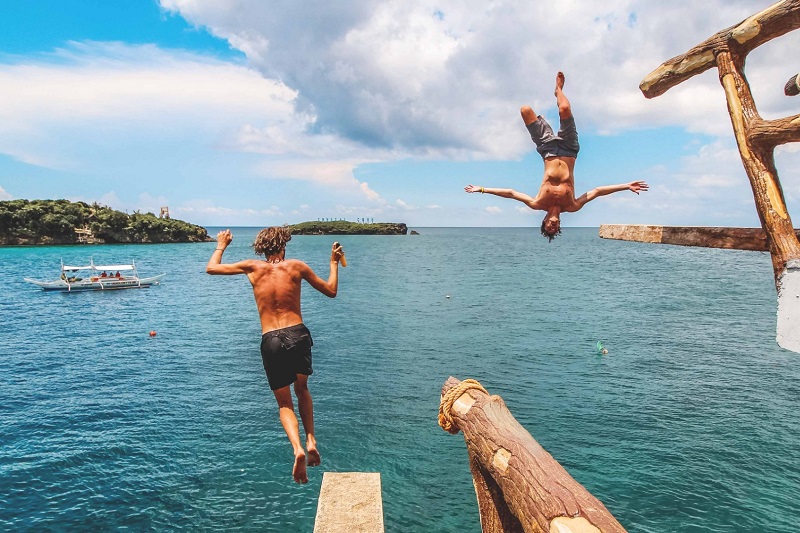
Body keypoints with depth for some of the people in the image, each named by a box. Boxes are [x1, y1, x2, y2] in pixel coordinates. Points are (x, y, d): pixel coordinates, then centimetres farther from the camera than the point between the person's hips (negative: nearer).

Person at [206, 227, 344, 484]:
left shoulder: (253, 267, 5)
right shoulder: (296, 266, 4)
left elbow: (211, 268, 18)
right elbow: (331, 291, 13)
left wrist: (221, 246, 36)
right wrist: (334, 263, 27)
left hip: (270, 340, 0)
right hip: (298, 335, 0)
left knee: (284, 403, 12)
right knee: (302, 389, 26)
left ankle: (298, 449, -11)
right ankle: (311, 440, 12)